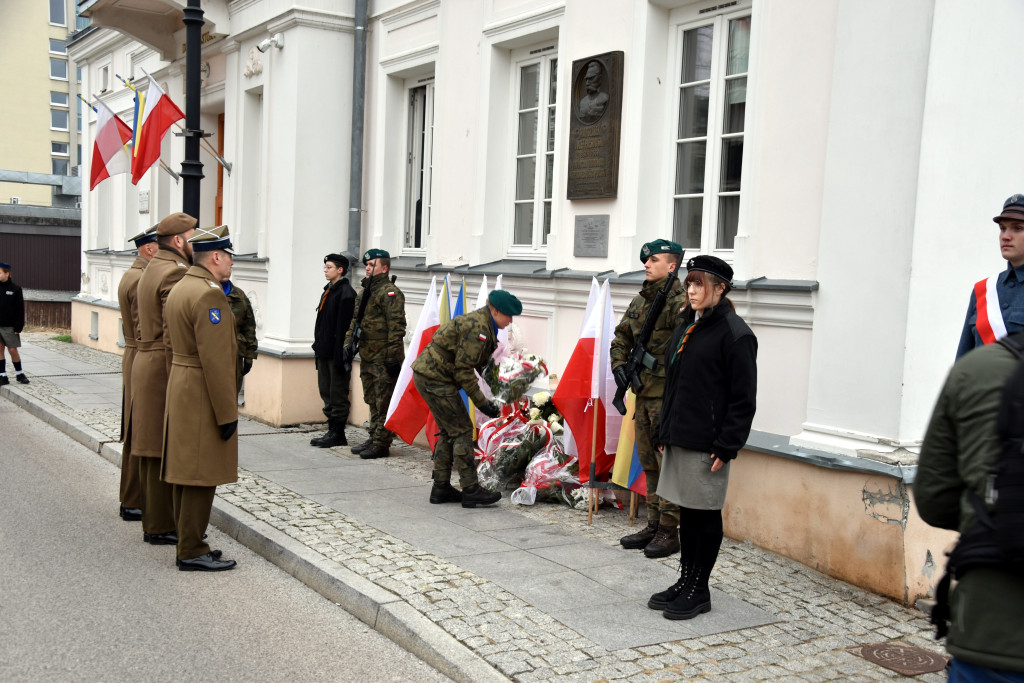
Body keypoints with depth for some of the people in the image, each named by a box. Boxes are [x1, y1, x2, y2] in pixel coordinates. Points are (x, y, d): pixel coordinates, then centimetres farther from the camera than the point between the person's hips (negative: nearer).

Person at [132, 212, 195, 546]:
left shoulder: (151, 270, 17)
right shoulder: (175, 272, -15)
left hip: (146, 364, 10)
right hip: (165, 371, -10)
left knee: (153, 450, 14)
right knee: (165, 453, -3)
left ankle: (153, 520, 23)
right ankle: (161, 527, 4)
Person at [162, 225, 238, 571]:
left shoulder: (180, 288, 13)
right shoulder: (209, 294, -19)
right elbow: (215, 360, -23)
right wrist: (228, 413, -20)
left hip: (180, 387, 10)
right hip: (203, 397, -10)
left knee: (188, 473, 14)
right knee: (202, 476, -3)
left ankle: (188, 545, 22)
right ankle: (192, 552, 4)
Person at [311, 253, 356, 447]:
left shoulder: (346, 293, -13)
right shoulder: (328, 291, 16)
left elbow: (344, 327, -19)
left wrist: (340, 355, -22)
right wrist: (318, 349, 18)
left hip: (336, 352, -10)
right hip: (324, 352, 10)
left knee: (337, 393, -2)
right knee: (327, 393, 13)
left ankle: (338, 434, 5)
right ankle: (332, 431, 21)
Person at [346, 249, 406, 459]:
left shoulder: (390, 292, -11)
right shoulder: (365, 292, 18)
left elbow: (396, 327, -17)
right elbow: (355, 321, 24)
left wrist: (393, 357, -20)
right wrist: (348, 345, 14)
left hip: (383, 359, -9)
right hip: (367, 358, 10)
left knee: (384, 403, -4)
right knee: (372, 402, 16)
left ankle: (381, 444, 0)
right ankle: (373, 440, 25)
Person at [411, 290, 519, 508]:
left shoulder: (481, 323, 13)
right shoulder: (477, 328, -20)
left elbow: (482, 364, 17)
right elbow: (463, 369, -21)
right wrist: (481, 402, -18)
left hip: (427, 373, 11)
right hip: (435, 377, -11)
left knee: (448, 431, 15)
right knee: (462, 430, -7)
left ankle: (441, 488, 21)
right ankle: (470, 490, -3)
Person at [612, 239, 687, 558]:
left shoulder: (679, 302, -14)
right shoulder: (639, 301, 13)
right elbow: (621, 337, 24)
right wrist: (619, 364, 6)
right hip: (644, 392, 9)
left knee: (669, 462, -3)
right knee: (649, 463, 14)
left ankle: (669, 532, 6)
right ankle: (653, 526, 25)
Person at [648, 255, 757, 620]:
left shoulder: (735, 333, -12)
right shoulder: (686, 326, 14)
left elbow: (743, 398, -14)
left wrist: (726, 447, -17)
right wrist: (665, 432, 17)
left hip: (707, 445, -8)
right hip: (679, 439, 8)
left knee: (705, 514, 3)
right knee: (687, 511, 15)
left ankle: (699, 590, 15)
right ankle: (685, 580, 26)